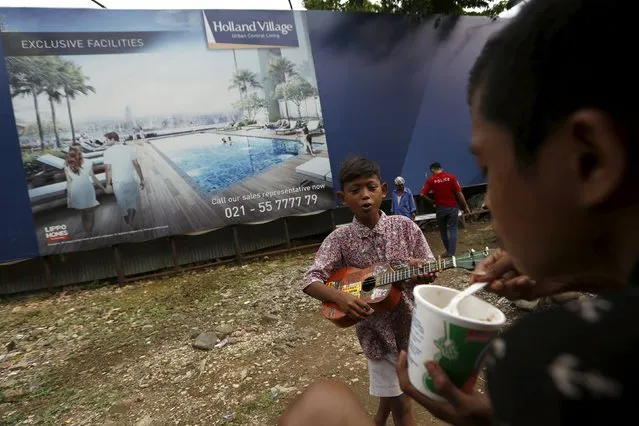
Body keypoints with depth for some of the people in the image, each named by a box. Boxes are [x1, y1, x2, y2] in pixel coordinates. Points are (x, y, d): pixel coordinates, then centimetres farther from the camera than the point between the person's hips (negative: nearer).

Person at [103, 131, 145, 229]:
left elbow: (108, 169, -8)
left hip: (117, 182, -1)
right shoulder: (129, 149, -3)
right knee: (134, 200, 19)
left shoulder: (108, 152, -8)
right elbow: (136, 165, -2)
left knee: (122, 203, 16)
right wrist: (142, 179, 5)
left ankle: (128, 222, 27)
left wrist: (108, 184, 1)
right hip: (130, 181, 1)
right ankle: (131, 219, 5)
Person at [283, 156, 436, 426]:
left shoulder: (404, 226, -7)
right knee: (400, 402, 7)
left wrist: (423, 272, -26)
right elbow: (310, 281, -16)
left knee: (395, 393, 23)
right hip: (376, 330, -3)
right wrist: (340, 297, -34)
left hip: (413, 323, 3)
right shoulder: (339, 240, -12)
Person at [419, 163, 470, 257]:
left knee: (443, 230, 17)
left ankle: (448, 251, 28)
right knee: (452, 230, 4)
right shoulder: (451, 177, -4)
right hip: (452, 207, 0)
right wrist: (466, 206, 0)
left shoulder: (430, 180, -4)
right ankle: (451, 253, -3)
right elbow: (459, 193, -7)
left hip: (440, 208, 1)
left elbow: (422, 194, -11)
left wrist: (431, 201, 6)